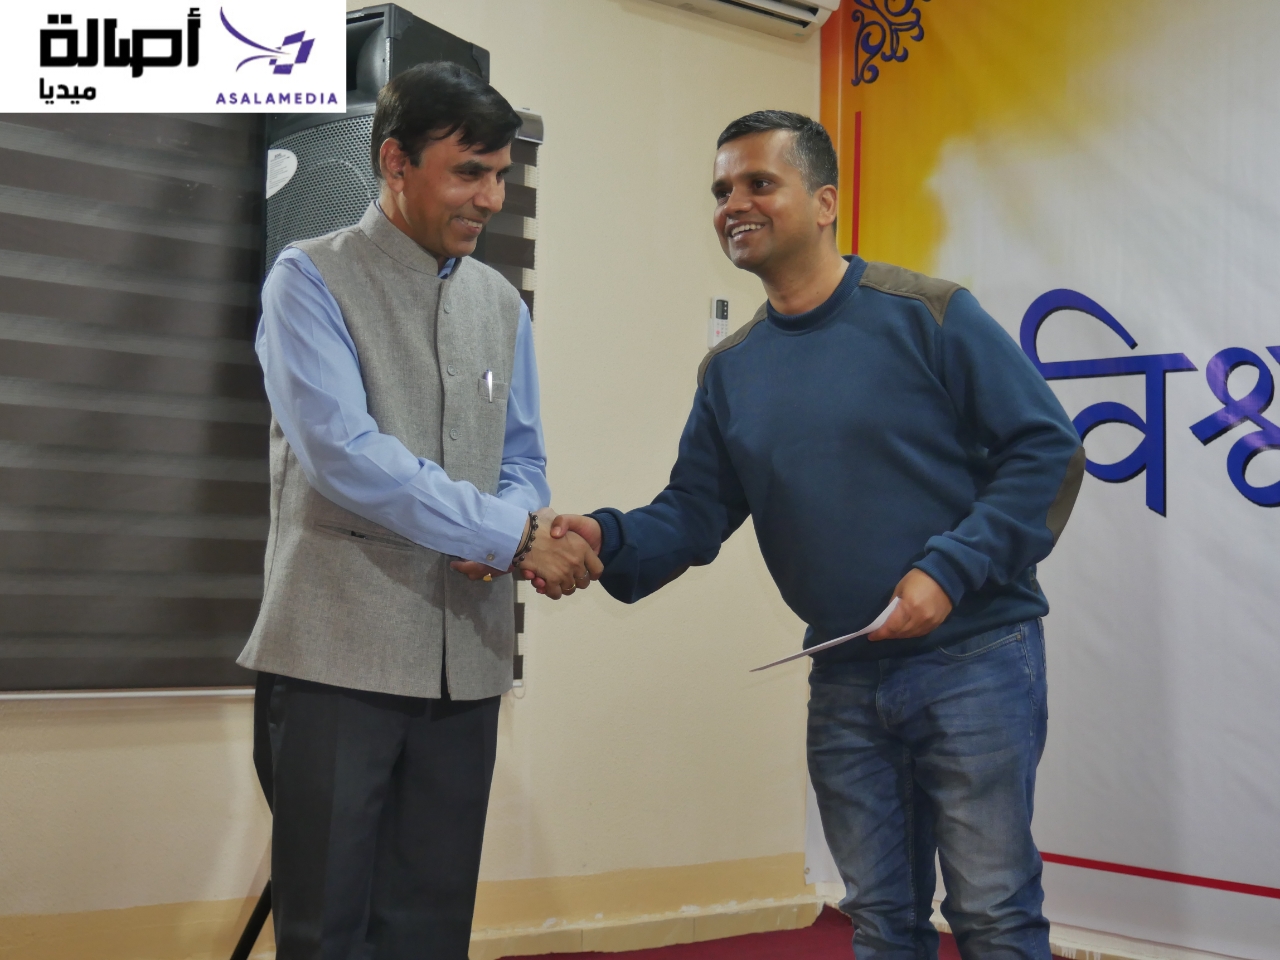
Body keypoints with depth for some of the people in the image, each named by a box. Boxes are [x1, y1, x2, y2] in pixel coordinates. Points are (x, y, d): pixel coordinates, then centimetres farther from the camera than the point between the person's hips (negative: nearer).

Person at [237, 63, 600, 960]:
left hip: (465, 657, 5)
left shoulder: (501, 304, 13)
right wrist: (515, 534, -17)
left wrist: (503, 536, -9)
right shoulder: (312, 281, -4)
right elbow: (344, 452, -16)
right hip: (343, 651, -5)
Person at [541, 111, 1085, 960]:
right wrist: (609, 539, -15)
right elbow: (695, 511, 6)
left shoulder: (927, 316, -9)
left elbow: (1046, 450, -9)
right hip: (844, 675, 5)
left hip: (971, 657, -5)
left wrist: (950, 571, -19)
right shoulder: (730, 370, 7)